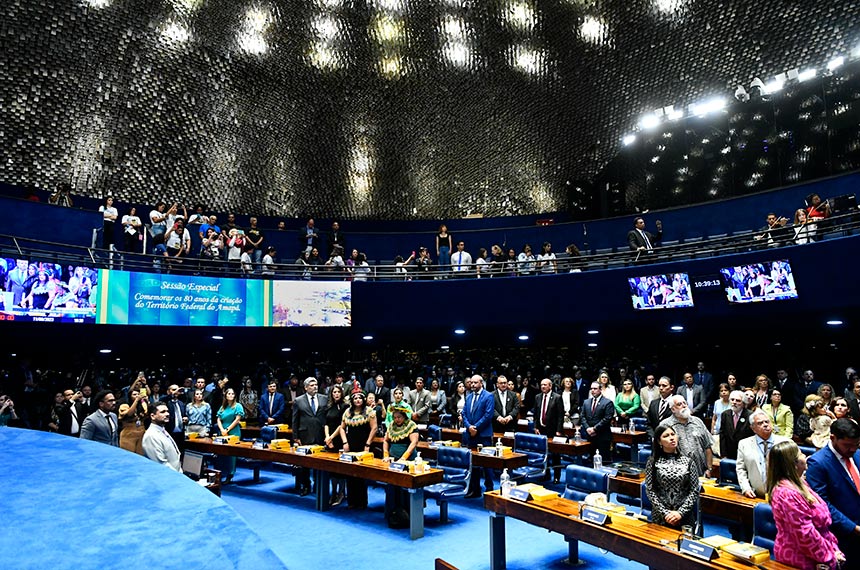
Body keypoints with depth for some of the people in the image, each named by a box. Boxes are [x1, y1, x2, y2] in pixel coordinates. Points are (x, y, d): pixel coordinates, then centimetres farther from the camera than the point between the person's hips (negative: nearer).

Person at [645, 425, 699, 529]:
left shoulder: (688, 462, 0)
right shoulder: (653, 462, -4)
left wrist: (680, 512, -11)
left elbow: (694, 491, -2)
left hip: (684, 517, 1)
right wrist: (665, 513, -13)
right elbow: (650, 490, -5)